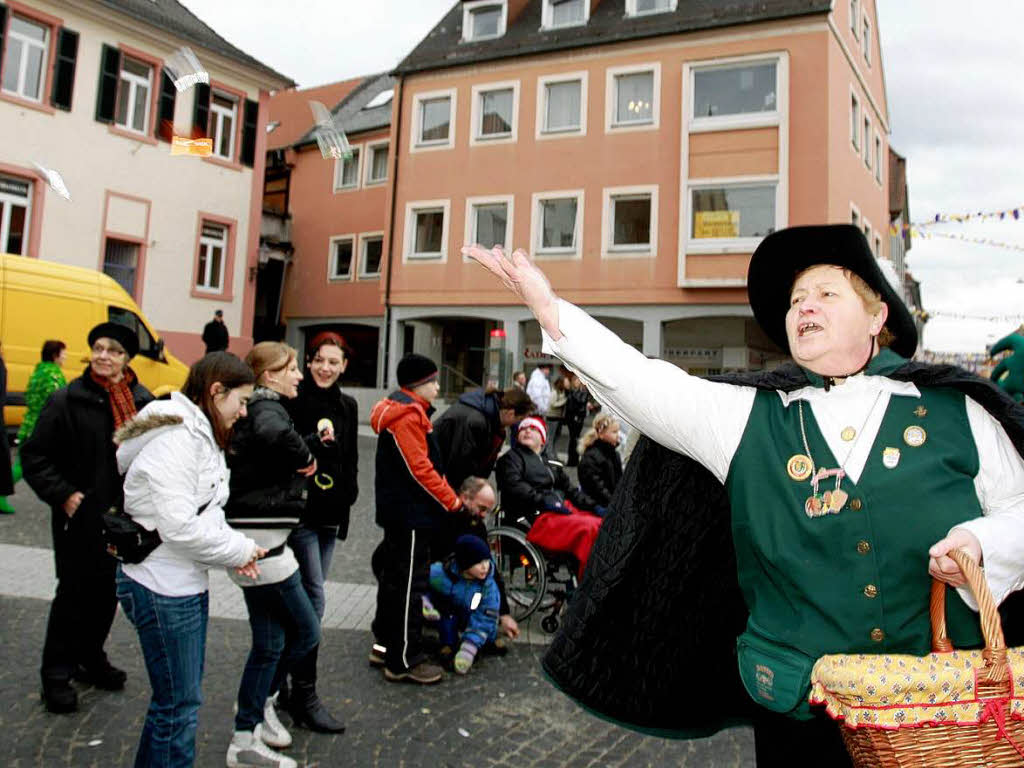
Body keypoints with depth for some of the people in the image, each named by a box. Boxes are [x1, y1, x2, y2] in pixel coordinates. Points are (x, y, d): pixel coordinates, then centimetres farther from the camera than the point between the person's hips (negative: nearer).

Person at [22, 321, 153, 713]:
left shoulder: (144, 402, 1)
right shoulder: (67, 400, -10)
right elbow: (34, 456, -6)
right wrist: (62, 494, -14)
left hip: (125, 516, 4)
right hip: (81, 517, -4)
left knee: (108, 590, 16)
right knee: (74, 592, 5)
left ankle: (91, 657, 36)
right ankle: (56, 673, 23)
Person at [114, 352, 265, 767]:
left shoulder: (200, 436, 12)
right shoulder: (175, 440, -21)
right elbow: (180, 527, -27)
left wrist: (237, 549, 0)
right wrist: (239, 550, -14)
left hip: (187, 582, 10)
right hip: (162, 588, -10)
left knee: (183, 694, 22)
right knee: (179, 703, 3)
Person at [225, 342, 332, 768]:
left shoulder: (253, 410, 16)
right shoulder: (267, 407, -14)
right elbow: (273, 434, -39)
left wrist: (313, 441, 10)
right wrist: (306, 456, -22)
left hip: (256, 543, 10)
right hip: (261, 542, -10)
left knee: (269, 643, 15)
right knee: (306, 631, 5)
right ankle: (261, 698, 23)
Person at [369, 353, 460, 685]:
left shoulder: (407, 411, 15)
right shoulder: (407, 415, -18)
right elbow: (419, 468, -22)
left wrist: (447, 497, 12)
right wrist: (451, 501, -13)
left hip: (400, 511, 11)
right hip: (410, 513, -11)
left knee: (394, 576, 19)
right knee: (409, 582, -3)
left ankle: (385, 644, 32)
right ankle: (404, 661, 6)